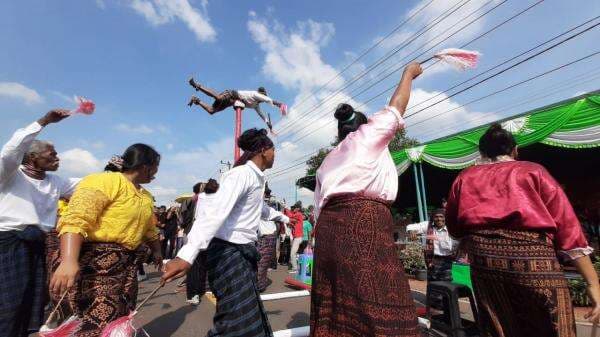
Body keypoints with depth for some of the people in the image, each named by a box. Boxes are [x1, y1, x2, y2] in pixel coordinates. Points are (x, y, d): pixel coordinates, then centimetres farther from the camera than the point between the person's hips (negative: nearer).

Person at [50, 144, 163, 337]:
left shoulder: (145, 196, 16)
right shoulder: (104, 181, -11)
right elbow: (76, 220, -24)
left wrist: (157, 252, 35)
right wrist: (69, 261, -35)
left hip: (128, 262, 8)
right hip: (99, 259, -8)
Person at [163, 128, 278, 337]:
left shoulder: (256, 177, 12)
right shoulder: (242, 174, -17)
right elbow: (215, 212, -30)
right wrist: (187, 254, -39)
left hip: (243, 251, 9)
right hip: (228, 251, -9)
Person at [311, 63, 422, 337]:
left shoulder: (327, 161, 25)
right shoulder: (368, 133, 12)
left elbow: (319, 207, 19)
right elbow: (396, 108, 25)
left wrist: (326, 237, 22)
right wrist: (409, 73, 40)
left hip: (329, 226, 7)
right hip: (363, 222, -7)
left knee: (334, 309, 8)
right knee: (378, 308, -7)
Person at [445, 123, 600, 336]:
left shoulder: (464, 178, 14)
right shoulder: (533, 171, 10)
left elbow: (454, 229, 19)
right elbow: (566, 225, 3)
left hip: (483, 260, 2)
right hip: (532, 258, -1)